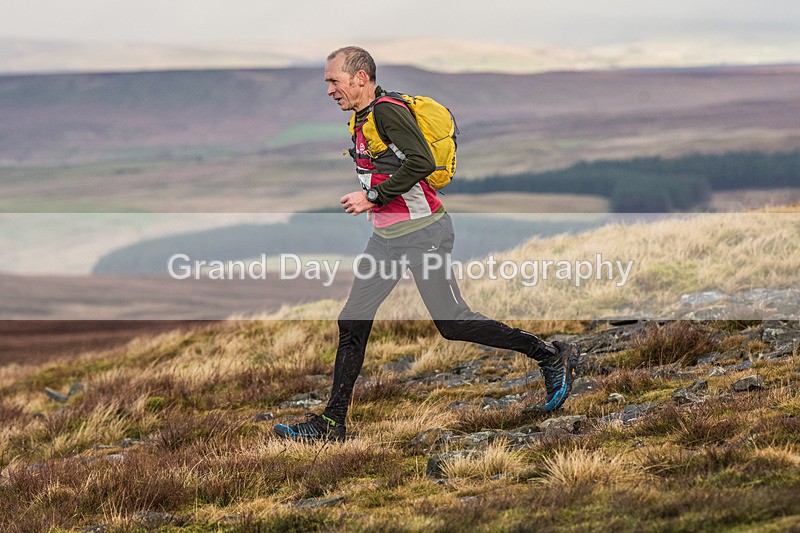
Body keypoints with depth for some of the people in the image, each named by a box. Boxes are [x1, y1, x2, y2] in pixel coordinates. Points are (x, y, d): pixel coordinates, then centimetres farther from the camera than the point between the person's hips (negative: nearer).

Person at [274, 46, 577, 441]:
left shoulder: (387, 112, -16)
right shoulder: (360, 120, 13)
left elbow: (422, 162, -26)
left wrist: (373, 196, -22)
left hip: (422, 235, -9)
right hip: (386, 238, 9)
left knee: (453, 324, -4)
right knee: (352, 322, 3)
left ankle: (551, 356, 10)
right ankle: (331, 423, 6)